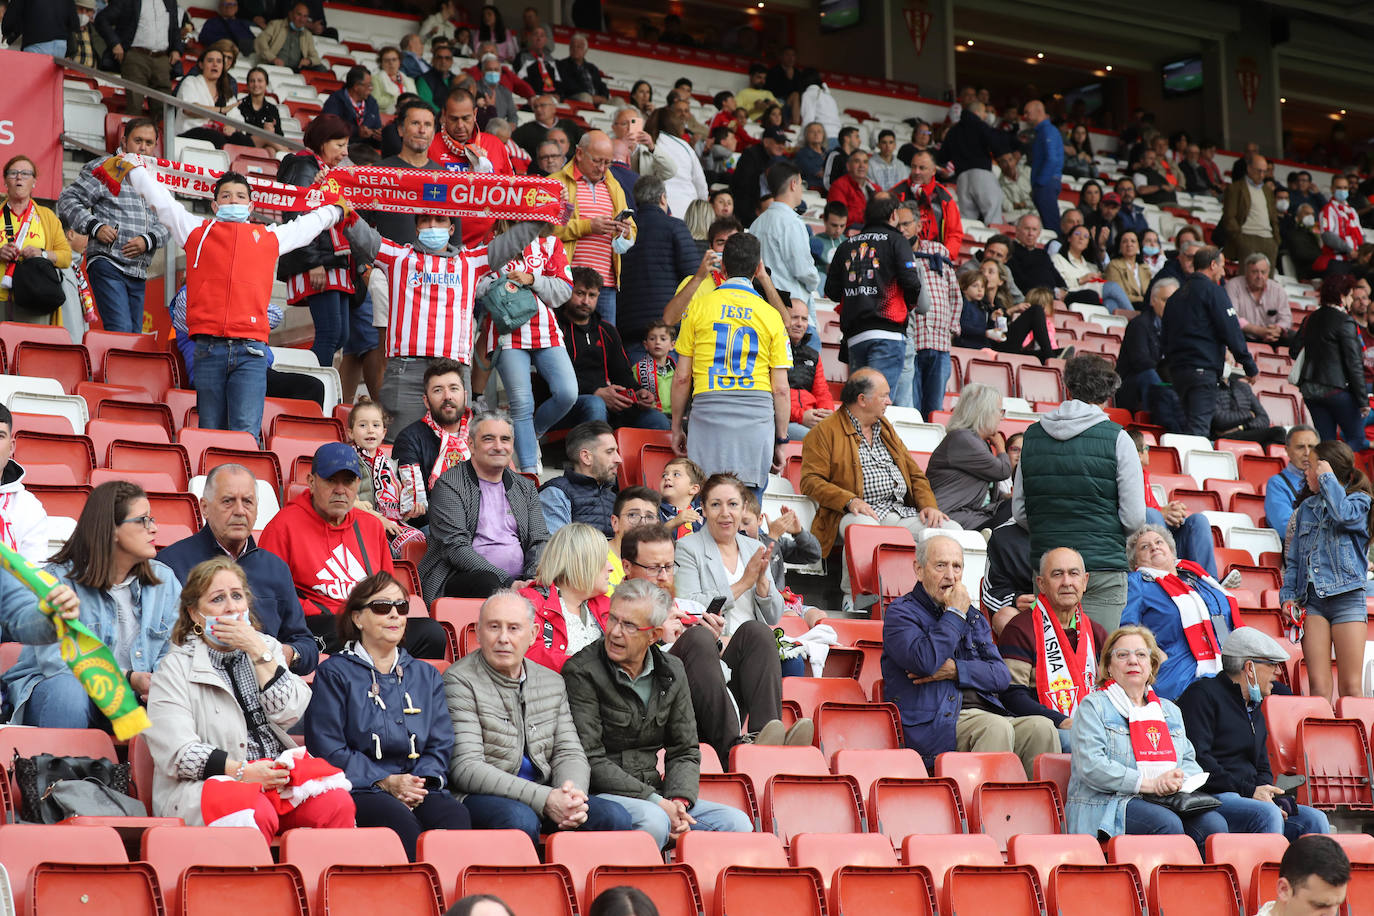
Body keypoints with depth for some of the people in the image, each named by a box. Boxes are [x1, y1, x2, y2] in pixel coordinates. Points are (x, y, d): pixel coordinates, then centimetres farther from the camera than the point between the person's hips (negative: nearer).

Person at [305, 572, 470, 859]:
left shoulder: (426, 675, 24)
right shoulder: (334, 673, 10)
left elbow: (441, 745, 17)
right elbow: (328, 749, 0)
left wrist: (419, 782, -6)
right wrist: (386, 782, -10)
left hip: (419, 791, 4)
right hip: (359, 790, -3)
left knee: (456, 815, -33)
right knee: (399, 819, -38)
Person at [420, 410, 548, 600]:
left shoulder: (525, 487, 21)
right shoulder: (448, 485, 2)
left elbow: (540, 540, 14)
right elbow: (455, 548, -10)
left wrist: (535, 577, -11)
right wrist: (506, 581, -20)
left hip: (520, 578, 5)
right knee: (490, 582, -39)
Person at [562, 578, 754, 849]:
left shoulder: (672, 672, 9)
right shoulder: (581, 672, -9)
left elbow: (685, 751, 12)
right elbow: (591, 761, -14)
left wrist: (679, 800, -10)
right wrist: (656, 802, -19)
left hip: (655, 796, 6)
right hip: (599, 796, -6)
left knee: (737, 824, -13)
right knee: (653, 820, -36)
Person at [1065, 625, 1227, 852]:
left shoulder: (1170, 711, 25)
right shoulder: (1093, 706, 4)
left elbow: (1190, 761, 23)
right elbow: (1091, 766, -9)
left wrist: (1178, 779, -4)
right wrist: (1149, 784, -16)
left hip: (1164, 804, 5)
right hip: (1107, 806, -5)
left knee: (1214, 823, -24)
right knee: (1167, 823, -34)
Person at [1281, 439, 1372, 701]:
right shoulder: (1306, 507, 20)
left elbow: (1343, 515, -19)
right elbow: (1293, 559, 20)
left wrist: (1327, 478, -6)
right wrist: (1288, 596, 7)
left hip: (1346, 596, -4)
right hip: (1311, 598, 4)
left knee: (1349, 688, -7)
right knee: (1318, 685, -7)